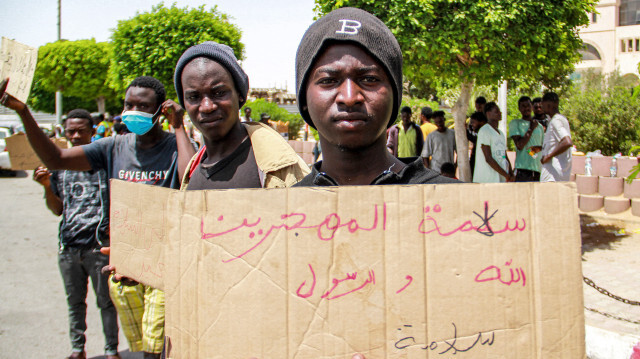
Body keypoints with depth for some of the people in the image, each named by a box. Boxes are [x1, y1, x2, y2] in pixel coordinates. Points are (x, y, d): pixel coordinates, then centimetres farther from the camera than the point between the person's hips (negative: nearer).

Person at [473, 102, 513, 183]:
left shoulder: (501, 133, 20)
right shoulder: (484, 131, -6)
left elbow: (505, 157, 18)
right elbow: (488, 158, -13)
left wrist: (511, 175, 1)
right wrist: (506, 175, -13)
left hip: (502, 180, 8)